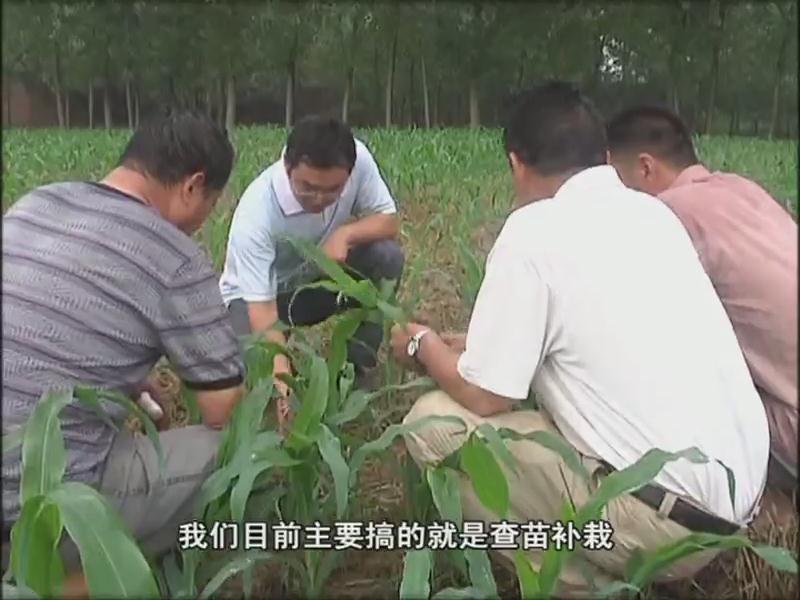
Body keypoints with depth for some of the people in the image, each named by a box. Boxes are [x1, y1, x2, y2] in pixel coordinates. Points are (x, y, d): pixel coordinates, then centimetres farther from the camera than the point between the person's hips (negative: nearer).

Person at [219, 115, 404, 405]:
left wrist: (345, 233, -36)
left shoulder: (357, 158, -26)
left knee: (387, 256, -24)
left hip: (321, 277, 4)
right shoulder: (256, 212, -36)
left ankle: (358, 368, -10)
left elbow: (388, 220, -14)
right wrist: (283, 379, -51)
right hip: (258, 293, -3)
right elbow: (261, 306, -38)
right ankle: (283, 354, 6)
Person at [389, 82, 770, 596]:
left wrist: (426, 346, 11)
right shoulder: (653, 211, 10)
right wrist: (478, 347, 30)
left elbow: (486, 396, -10)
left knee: (434, 422, -4)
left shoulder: (534, 228, -12)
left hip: (670, 518, -8)